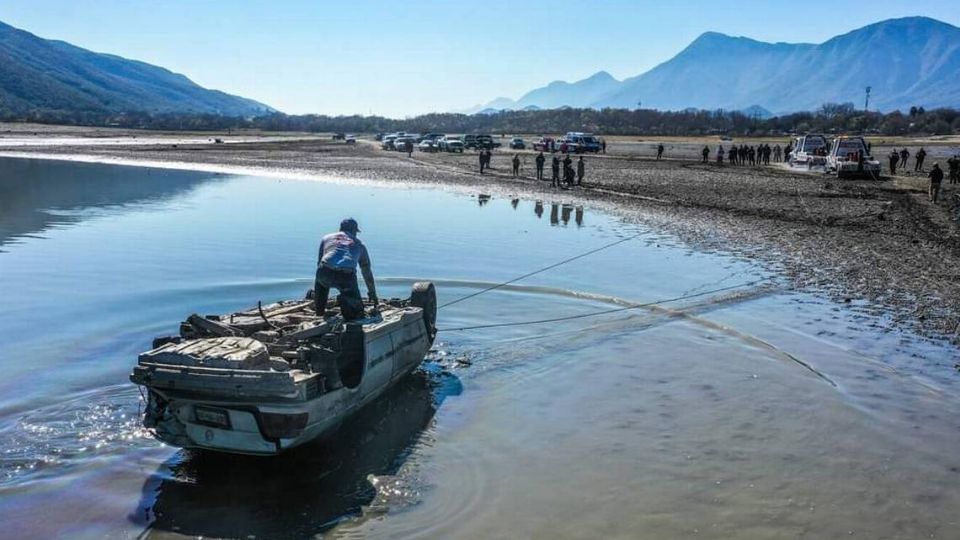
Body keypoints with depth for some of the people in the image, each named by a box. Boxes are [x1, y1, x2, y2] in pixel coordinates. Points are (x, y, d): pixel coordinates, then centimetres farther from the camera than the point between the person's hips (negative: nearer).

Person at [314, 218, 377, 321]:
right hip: (347, 277, -1)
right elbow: (367, 272, 38)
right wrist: (373, 294, 51)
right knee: (357, 312, 16)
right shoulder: (359, 244, 30)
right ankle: (345, 300, -13)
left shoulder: (326, 238, 31)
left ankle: (319, 310, 28)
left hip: (326, 274, 1)